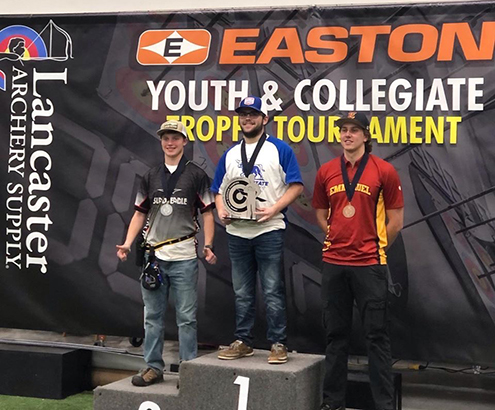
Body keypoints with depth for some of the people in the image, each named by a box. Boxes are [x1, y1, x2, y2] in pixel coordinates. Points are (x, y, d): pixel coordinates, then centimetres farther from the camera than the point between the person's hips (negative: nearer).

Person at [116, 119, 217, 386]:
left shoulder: (196, 175, 3)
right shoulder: (151, 176, 13)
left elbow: (207, 213, 2)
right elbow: (140, 214, 14)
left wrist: (208, 245, -9)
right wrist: (128, 243, 3)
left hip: (184, 258, -3)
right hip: (153, 256, 4)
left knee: (186, 317, 0)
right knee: (152, 316, 8)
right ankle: (153, 367, 16)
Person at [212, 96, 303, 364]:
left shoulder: (279, 149, 0)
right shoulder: (230, 154, 15)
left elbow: (296, 186, -6)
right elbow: (219, 190, 18)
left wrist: (273, 209, -16)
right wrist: (221, 211, -2)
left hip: (269, 230, -5)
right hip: (237, 232, 5)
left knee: (273, 293, -3)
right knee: (242, 293, 11)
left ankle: (278, 344, 3)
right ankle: (243, 342, 19)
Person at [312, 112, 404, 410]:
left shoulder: (384, 171, -5)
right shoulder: (326, 172, 6)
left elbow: (395, 221, 0)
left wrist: (373, 248, 5)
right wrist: (340, 241, 10)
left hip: (369, 264, -4)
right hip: (333, 263, 4)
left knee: (377, 335, 0)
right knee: (336, 334, 11)